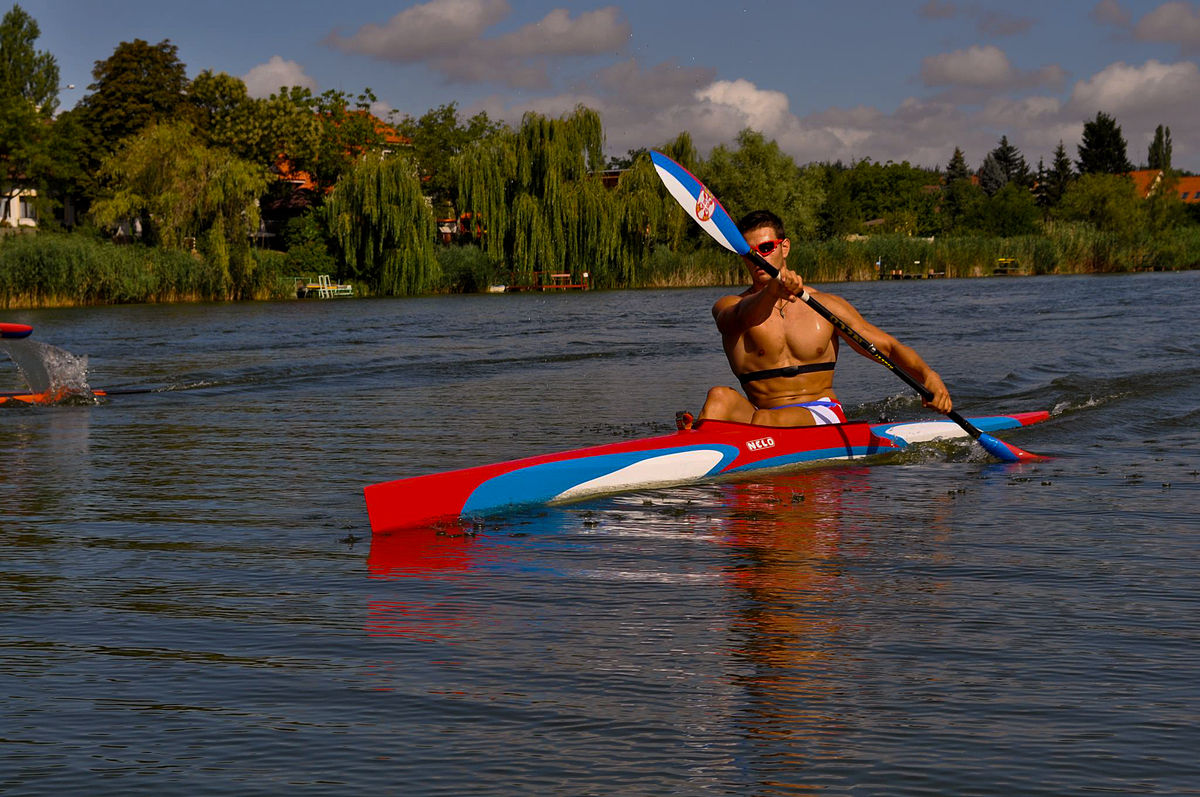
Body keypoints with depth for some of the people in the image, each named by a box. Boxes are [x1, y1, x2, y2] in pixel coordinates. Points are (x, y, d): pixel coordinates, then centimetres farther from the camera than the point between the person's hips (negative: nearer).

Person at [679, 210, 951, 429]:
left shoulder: (825, 305, 8)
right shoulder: (728, 307, 5)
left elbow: (889, 347, 6)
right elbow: (746, 316, -21)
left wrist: (928, 375, -14)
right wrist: (772, 292, -44)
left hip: (822, 415, 0)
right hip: (764, 414, 1)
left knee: (763, 421, -33)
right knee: (720, 397, -31)